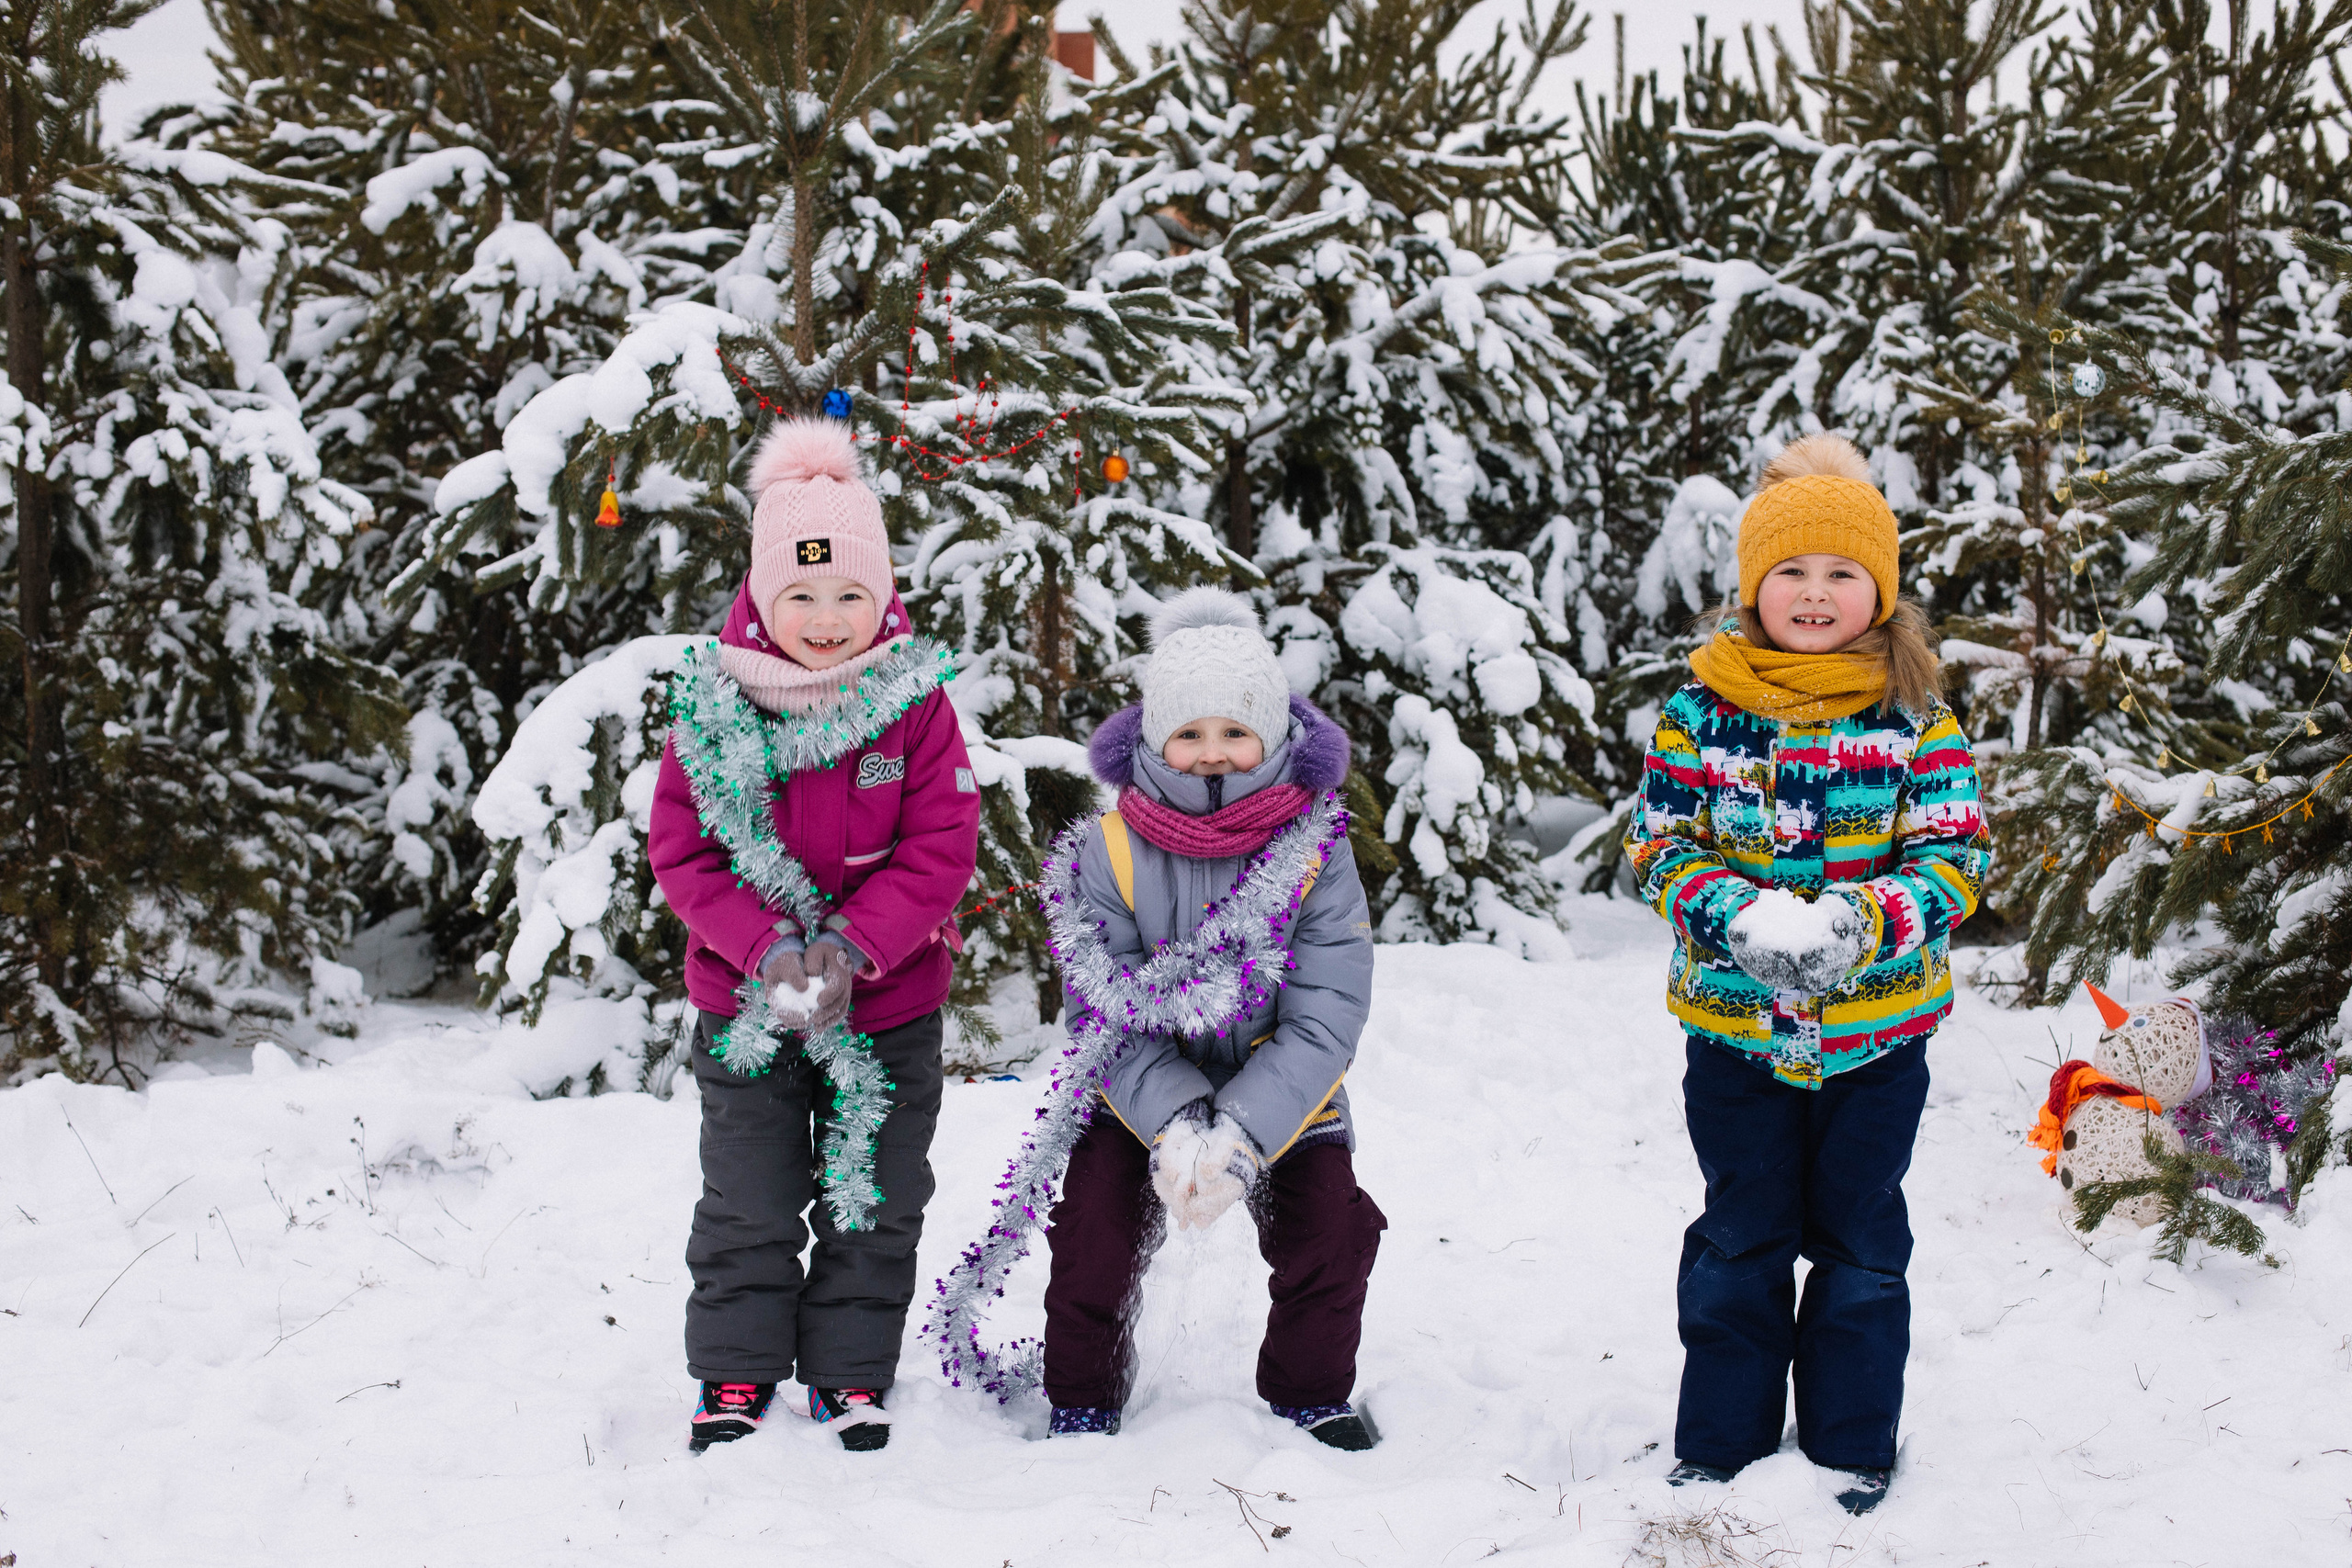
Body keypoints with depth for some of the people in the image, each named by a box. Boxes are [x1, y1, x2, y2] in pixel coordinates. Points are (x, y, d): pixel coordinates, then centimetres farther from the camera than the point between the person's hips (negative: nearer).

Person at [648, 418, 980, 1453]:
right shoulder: (714, 707, -9)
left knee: (875, 1200, 11)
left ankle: (851, 1370, 27)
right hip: (747, 1002, 0)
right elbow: (682, 851, -8)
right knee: (748, 1203, 10)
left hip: (889, 1004, 0)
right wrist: (769, 948, -21)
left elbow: (941, 848, -11)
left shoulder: (914, 702, -9)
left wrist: (852, 947, -23)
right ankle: (737, 1372, 25)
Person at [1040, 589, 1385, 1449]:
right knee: (1094, 1234, -13)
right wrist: (1175, 1126, -31)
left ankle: (1312, 1395, 15)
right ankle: (1082, 1403, 12)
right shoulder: (1112, 849, -14)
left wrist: (1241, 1136, -31)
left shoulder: (1316, 850, -15)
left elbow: (1323, 1023, -18)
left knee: (1332, 1231, -12)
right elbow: (1108, 1017, -15)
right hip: (1142, 1095, 0)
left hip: (1280, 1094, 0)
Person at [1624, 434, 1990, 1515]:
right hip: (1733, 1021, 0)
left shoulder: (1913, 717, -3)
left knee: (1860, 1243, 12)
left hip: (1877, 1031, 0)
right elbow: (1658, 845, -2)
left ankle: (1852, 1452, 26)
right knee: (1741, 1242, 12)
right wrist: (1736, 916, -22)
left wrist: (1864, 922, -24)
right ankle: (1719, 1448, 24)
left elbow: (1956, 856, -6)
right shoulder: (1701, 712, -3)